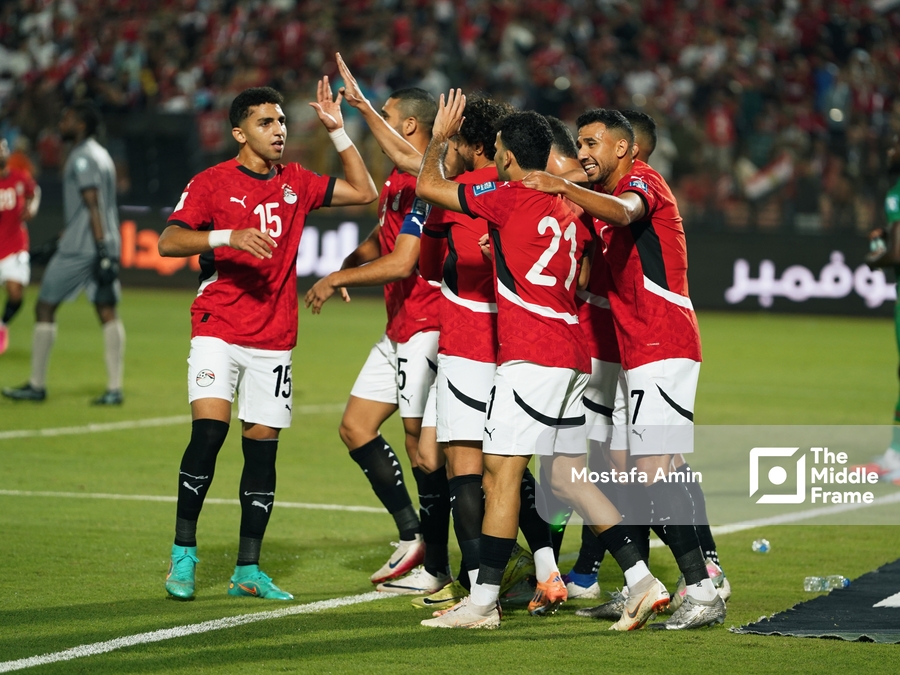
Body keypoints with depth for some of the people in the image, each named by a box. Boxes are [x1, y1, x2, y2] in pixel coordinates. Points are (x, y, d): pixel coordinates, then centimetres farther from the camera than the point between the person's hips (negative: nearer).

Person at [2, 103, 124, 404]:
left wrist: (102, 250, -24)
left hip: (79, 249, -8)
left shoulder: (82, 158, -10)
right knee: (107, 312, 2)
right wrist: (61, 240, 29)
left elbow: (93, 206, -19)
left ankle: (36, 385, 6)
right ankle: (114, 388, -5)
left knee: (45, 307, 2)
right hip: (104, 247, 9)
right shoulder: (101, 155, 18)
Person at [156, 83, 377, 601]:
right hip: (218, 330, -4)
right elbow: (168, 241, -11)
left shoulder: (295, 183, 12)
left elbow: (364, 192, 16)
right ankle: (184, 554, -6)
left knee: (263, 446, 2)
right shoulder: (212, 183, -2)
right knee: (209, 430, -18)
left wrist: (338, 130, 9)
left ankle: (248, 570, 9)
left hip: (274, 339, 4)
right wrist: (229, 236, -25)